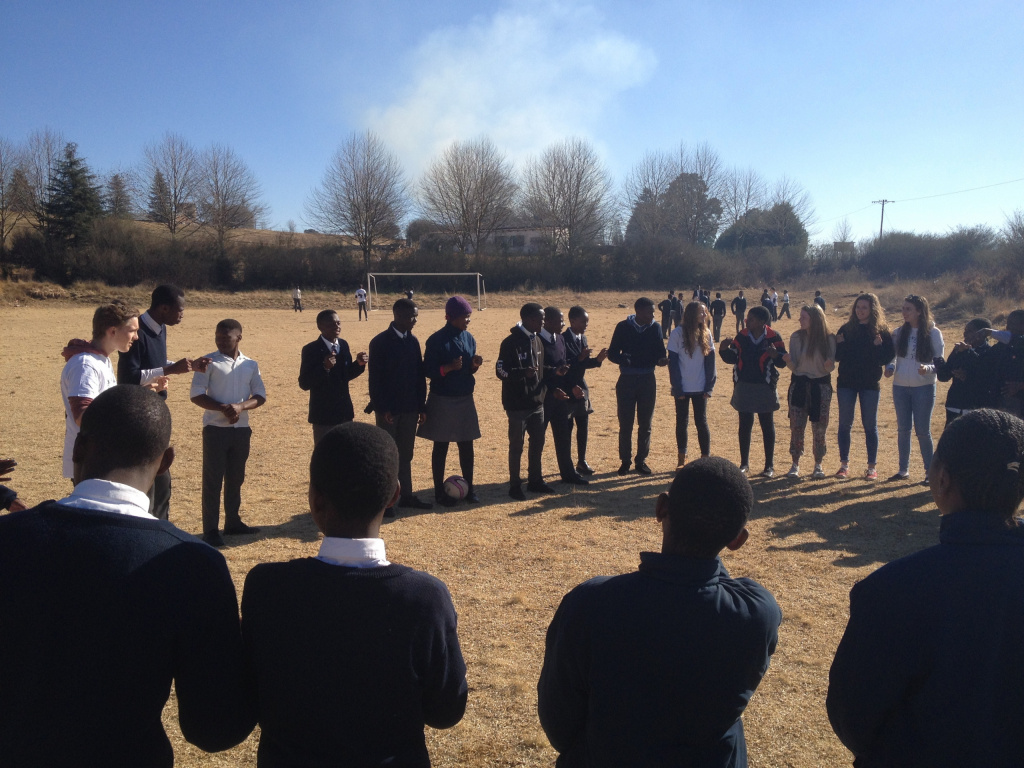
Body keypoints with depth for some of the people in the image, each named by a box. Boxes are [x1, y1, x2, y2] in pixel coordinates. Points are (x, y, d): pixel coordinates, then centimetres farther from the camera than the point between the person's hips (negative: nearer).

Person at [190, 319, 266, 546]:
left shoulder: (250, 364, 7)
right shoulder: (209, 362, -3)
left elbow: (260, 395, 4)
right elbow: (196, 394, -8)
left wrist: (240, 406, -15)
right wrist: (223, 408, -19)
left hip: (242, 429, 4)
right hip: (215, 429, -4)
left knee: (236, 478, 13)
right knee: (212, 480, 0)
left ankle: (232, 522, 27)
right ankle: (210, 530, 6)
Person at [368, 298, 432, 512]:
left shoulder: (413, 341, 6)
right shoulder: (380, 342, -10)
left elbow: (420, 375, 7)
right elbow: (375, 379, -11)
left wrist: (422, 406, 4)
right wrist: (382, 408, -15)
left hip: (410, 408, 5)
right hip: (389, 409, -5)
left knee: (406, 454, 12)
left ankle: (406, 495, 21)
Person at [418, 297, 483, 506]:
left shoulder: (469, 338, 5)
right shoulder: (437, 340, -12)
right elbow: (427, 370, -11)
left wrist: (475, 365, -9)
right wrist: (448, 368, -27)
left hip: (466, 399, 5)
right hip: (442, 401, -5)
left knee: (467, 445, 9)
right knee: (441, 447, 5)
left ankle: (468, 487, 22)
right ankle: (439, 492, 15)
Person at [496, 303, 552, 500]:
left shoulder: (537, 341, 10)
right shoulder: (511, 342, -13)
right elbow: (500, 371, -15)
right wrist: (523, 373, -30)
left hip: (536, 402, 7)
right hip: (517, 404, -7)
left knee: (538, 443, 13)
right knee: (516, 446, 2)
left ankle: (535, 480, 26)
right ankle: (515, 486, 12)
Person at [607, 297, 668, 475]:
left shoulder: (655, 328, 1)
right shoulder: (623, 327, -4)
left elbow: (660, 353, 4)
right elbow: (612, 353, -4)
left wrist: (662, 360, -20)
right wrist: (624, 359, -26)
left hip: (647, 380, 2)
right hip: (627, 380, -2)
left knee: (645, 424, 8)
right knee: (625, 424, 3)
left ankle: (641, 460, 20)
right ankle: (625, 461, 16)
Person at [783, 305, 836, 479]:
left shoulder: (829, 338, -5)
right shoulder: (796, 337, -1)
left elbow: (830, 367, -3)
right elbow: (794, 367, -3)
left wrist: (829, 365, -25)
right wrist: (789, 361, -24)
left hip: (821, 385, -1)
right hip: (799, 384, 1)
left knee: (819, 428, 3)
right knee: (796, 426, 0)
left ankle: (818, 465, 16)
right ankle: (795, 465, 10)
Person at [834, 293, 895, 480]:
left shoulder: (881, 331, -2)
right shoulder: (846, 329, 4)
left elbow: (889, 356, -6)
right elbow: (836, 355, 1)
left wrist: (878, 348, -22)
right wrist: (839, 345, -18)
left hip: (870, 384, -2)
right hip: (846, 382, 2)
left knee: (870, 425, 5)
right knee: (845, 424, 6)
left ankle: (872, 467, 14)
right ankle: (844, 465, 15)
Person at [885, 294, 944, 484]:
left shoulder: (933, 333, -5)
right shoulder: (899, 332, 5)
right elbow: (892, 356, 10)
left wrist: (928, 368, -24)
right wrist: (890, 368, -11)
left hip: (924, 388, -4)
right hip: (900, 386, 4)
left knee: (922, 430, -1)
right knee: (903, 429, 9)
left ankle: (930, 472, 10)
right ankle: (903, 469, 19)